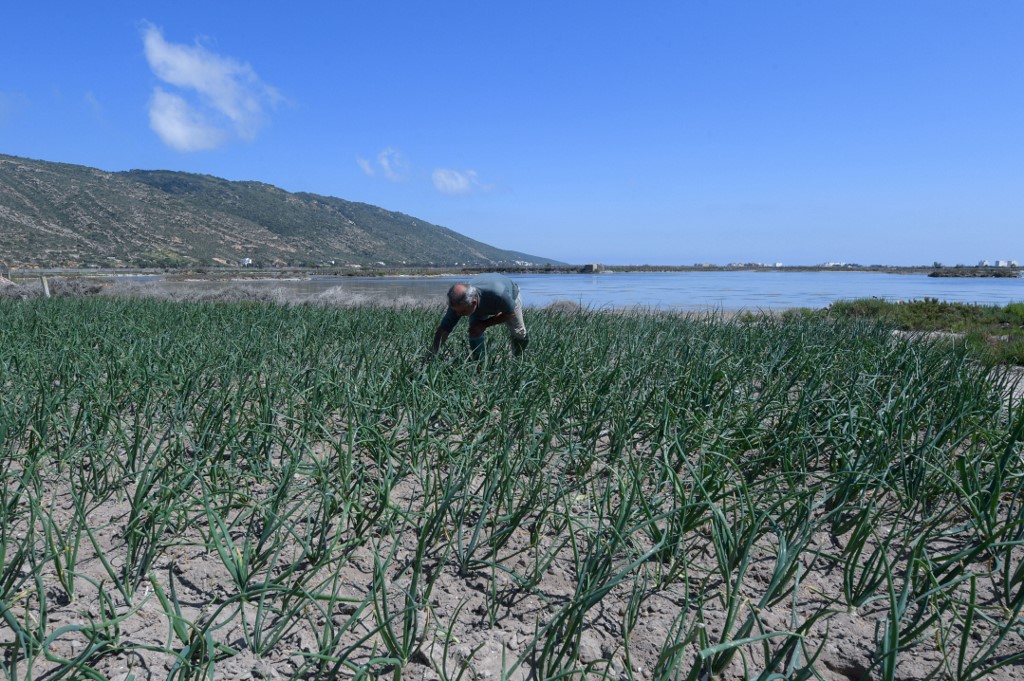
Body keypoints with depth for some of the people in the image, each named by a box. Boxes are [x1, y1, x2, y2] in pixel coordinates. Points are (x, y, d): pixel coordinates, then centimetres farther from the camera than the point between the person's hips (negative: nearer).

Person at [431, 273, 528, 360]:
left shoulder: (498, 293, -51)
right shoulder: (458, 303, -40)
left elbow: (511, 313, -30)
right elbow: (443, 330, -33)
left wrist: (484, 324, -33)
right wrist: (433, 354, -42)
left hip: (510, 295, -1)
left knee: (518, 334, 14)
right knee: (475, 332, -21)